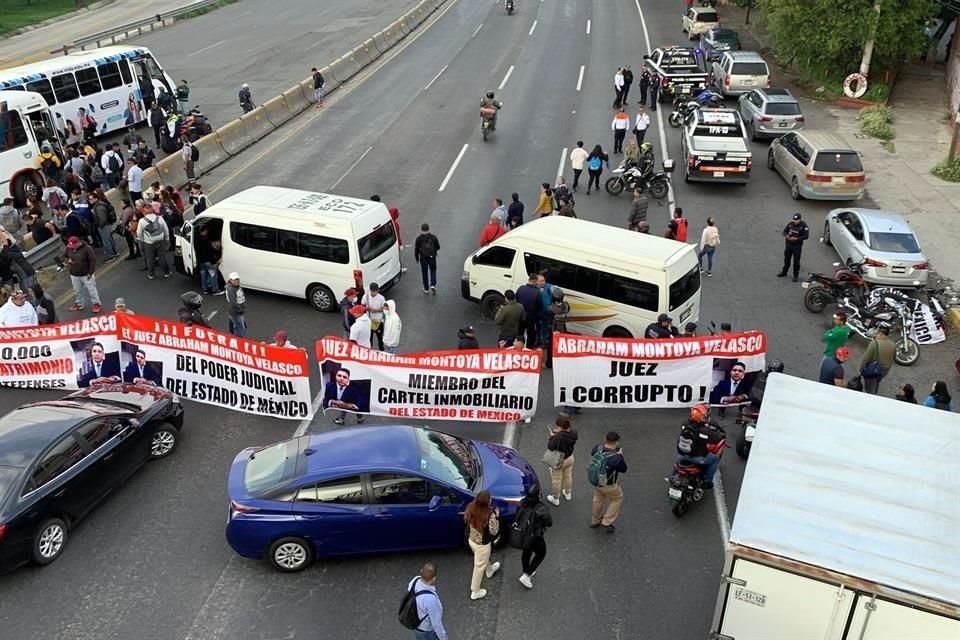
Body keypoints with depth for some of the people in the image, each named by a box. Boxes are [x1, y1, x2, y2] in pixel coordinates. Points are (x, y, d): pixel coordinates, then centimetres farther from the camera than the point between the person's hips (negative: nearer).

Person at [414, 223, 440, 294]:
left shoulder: (419, 238, -9)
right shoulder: (433, 237, -6)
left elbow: (416, 249, -5)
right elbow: (438, 247, 0)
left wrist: (416, 258, 7)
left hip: (423, 258, -1)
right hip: (432, 257, 1)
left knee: (424, 273, 10)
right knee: (433, 270, 18)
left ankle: (426, 289, 15)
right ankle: (433, 285, -1)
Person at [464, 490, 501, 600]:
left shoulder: (471, 508, -18)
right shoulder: (490, 515, -34)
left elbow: (466, 520, 2)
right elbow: (494, 532, -21)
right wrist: (497, 517, -13)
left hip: (471, 540, 6)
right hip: (483, 544, -6)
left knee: (483, 559, 35)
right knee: (479, 567, 16)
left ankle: (489, 570, 65)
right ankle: (475, 592, 33)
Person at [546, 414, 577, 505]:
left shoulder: (558, 437, -37)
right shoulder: (573, 433, -17)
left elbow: (550, 447, -27)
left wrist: (552, 436, -15)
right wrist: (558, 433, -10)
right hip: (570, 458, 6)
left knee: (556, 480, 16)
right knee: (568, 476, 29)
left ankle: (555, 499, 34)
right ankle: (568, 494, 52)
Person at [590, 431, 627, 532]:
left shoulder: (597, 448, -17)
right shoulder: (616, 458, -34)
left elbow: (592, 453, 9)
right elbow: (623, 469, -14)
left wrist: (604, 444, 7)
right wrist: (620, 456, -6)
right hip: (609, 486, -6)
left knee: (598, 499, 30)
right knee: (617, 499, 23)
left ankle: (595, 521, 48)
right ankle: (607, 522, 25)